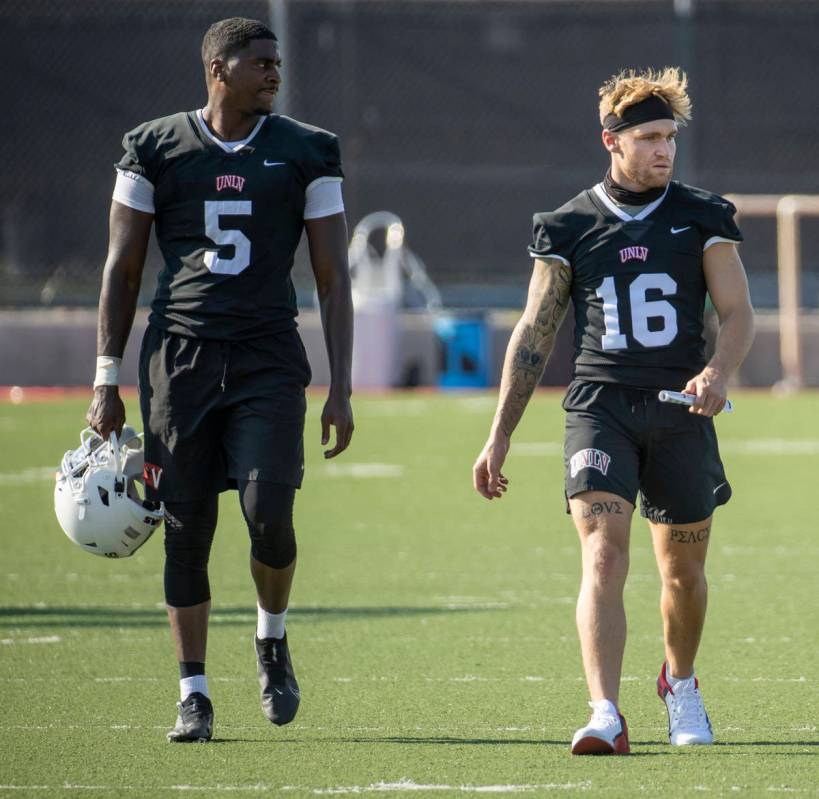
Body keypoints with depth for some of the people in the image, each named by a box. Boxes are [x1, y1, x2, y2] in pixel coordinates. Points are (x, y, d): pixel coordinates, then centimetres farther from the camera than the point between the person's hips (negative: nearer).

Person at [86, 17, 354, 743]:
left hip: (268, 357, 0)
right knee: (186, 528, 0)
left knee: (269, 514, -15)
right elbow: (121, 270, 9)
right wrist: (106, 381, 4)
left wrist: (340, 389, 0)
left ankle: (273, 638, 14)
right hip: (179, 352, 0)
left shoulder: (306, 154, 6)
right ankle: (194, 693, 10)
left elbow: (333, 280, 6)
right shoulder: (156, 150, 5)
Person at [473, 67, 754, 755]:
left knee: (684, 571, 11)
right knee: (603, 556, -19)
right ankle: (606, 716, -28)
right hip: (599, 408, -1)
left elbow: (738, 313, 3)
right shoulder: (569, 227, 4)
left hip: (681, 413, 1)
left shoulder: (702, 218, 5)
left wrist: (718, 373, -19)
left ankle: (681, 682, 40)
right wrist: (499, 438, 6)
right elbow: (534, 335, 9)